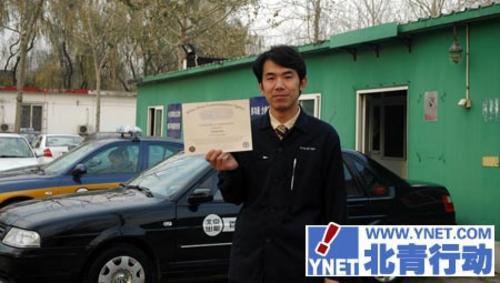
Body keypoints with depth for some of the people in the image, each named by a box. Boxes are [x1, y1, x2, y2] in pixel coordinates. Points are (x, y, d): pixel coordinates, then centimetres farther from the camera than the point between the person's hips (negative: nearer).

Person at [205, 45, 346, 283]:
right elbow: (234, 197, 8)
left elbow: (335, 207, -1)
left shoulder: (324, 136, -4)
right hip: (249, 261, 2)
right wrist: (230, 171, -13)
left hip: (302, 263, -2)